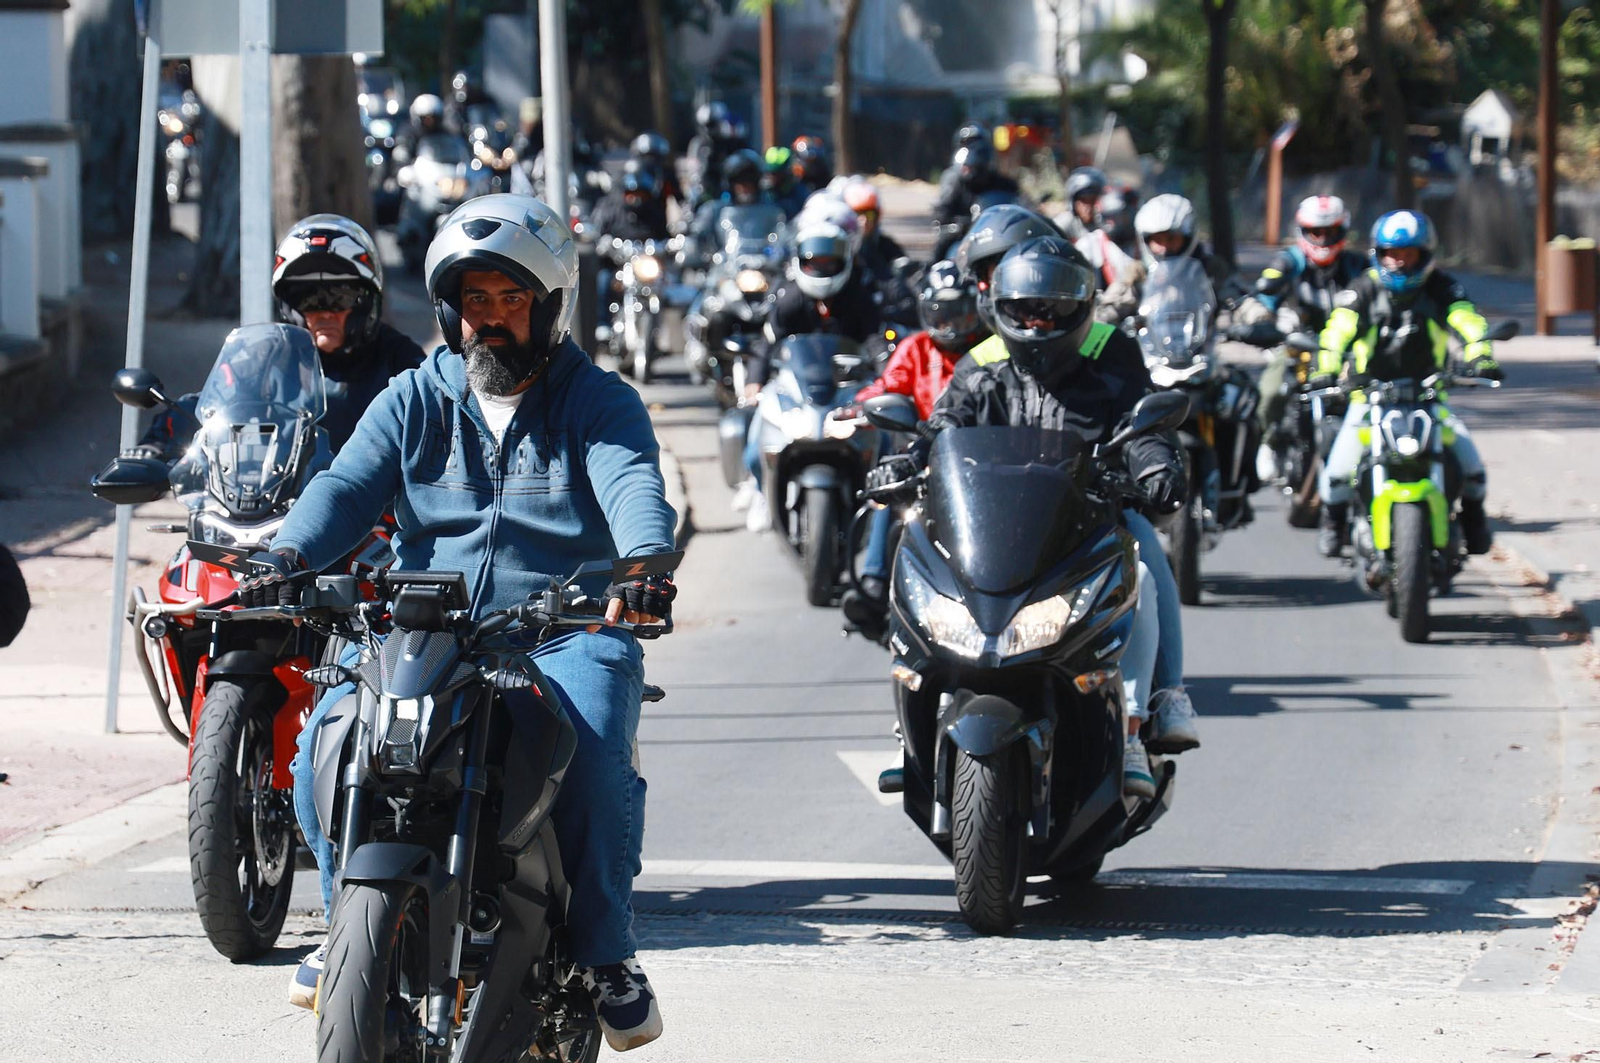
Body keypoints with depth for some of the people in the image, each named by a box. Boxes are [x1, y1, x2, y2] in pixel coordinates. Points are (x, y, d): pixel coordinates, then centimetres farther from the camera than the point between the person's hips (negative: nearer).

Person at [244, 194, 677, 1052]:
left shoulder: (598, 402, 7)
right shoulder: (414, 401, 15)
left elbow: (633, 484, -14)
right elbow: (346, 486, 0)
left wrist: (644, 563, -38)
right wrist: (288, 558, -22)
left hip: (564, 629, -3)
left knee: (594, 748, -32)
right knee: (327, 733, -22)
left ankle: (604, 951, -15)